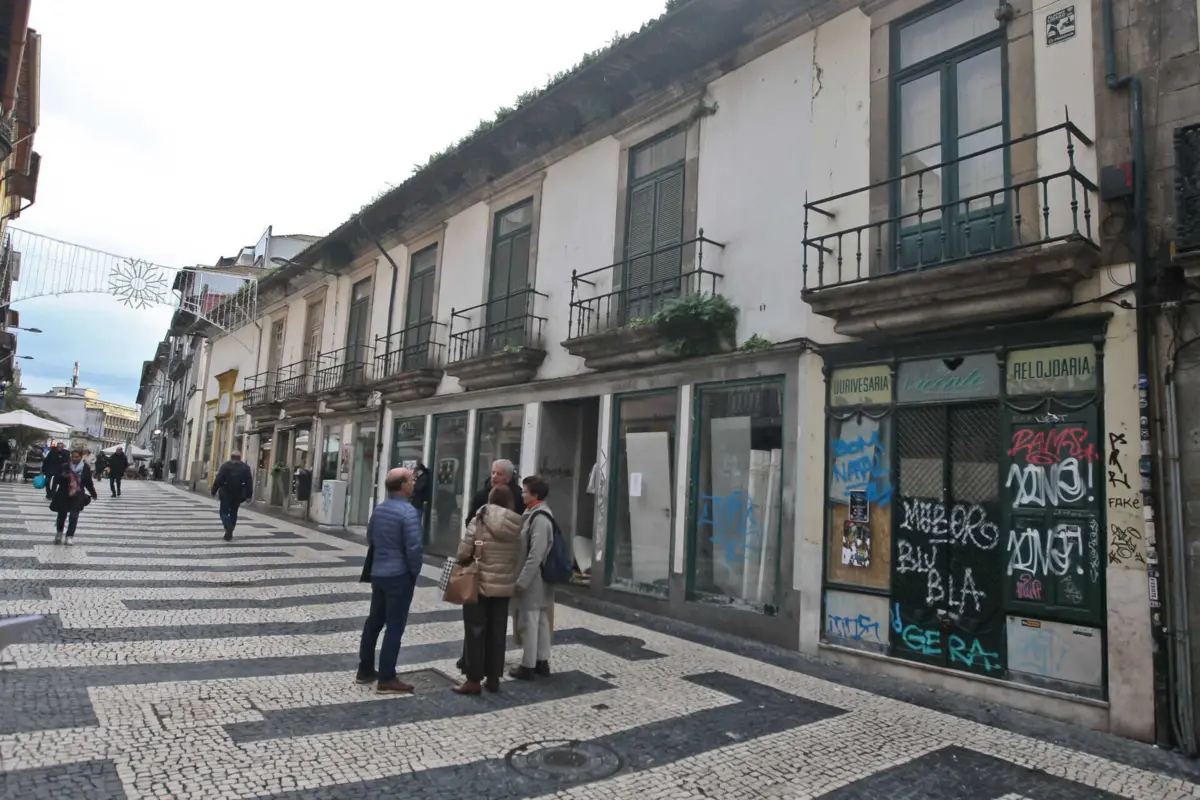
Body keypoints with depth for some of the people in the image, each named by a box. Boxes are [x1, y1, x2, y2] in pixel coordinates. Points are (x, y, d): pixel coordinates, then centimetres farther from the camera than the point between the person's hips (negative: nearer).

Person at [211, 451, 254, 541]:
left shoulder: (225, 465, -3)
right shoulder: (246, 467, 5)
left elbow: (218, 480, -7)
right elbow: (249, 482, 1)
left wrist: (214, 491, -1)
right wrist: (249, 495, 4)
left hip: (226, 494, -3)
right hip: (238, 495, 3)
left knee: (224, 512, 4)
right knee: (233, 513, 14)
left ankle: (229, 529, -19)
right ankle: (229, 533, 17)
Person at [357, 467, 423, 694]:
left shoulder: (378, 509, 6)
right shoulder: (408, 512, -19)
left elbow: (370, 539, 18)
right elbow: (414, 547, -21)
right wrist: (415, 571, -6)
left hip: (378, 572, 8)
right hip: (399, 575, -8)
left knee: (374, 621, 17)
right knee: (394, 626, -1)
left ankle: (365, 670, 27)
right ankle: (386, 679, 3)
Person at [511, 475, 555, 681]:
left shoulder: (539, 518, -20)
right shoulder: (537, 515, 11)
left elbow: (535, 555, -24)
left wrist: (522, 581, -21)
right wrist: (522, 578, 17)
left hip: (533, 581, -10)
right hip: (538, 581, 10)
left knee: (529, 622, -1)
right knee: (541, 620, 15)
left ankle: (528, 666, 8)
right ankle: (542, 662, 24)